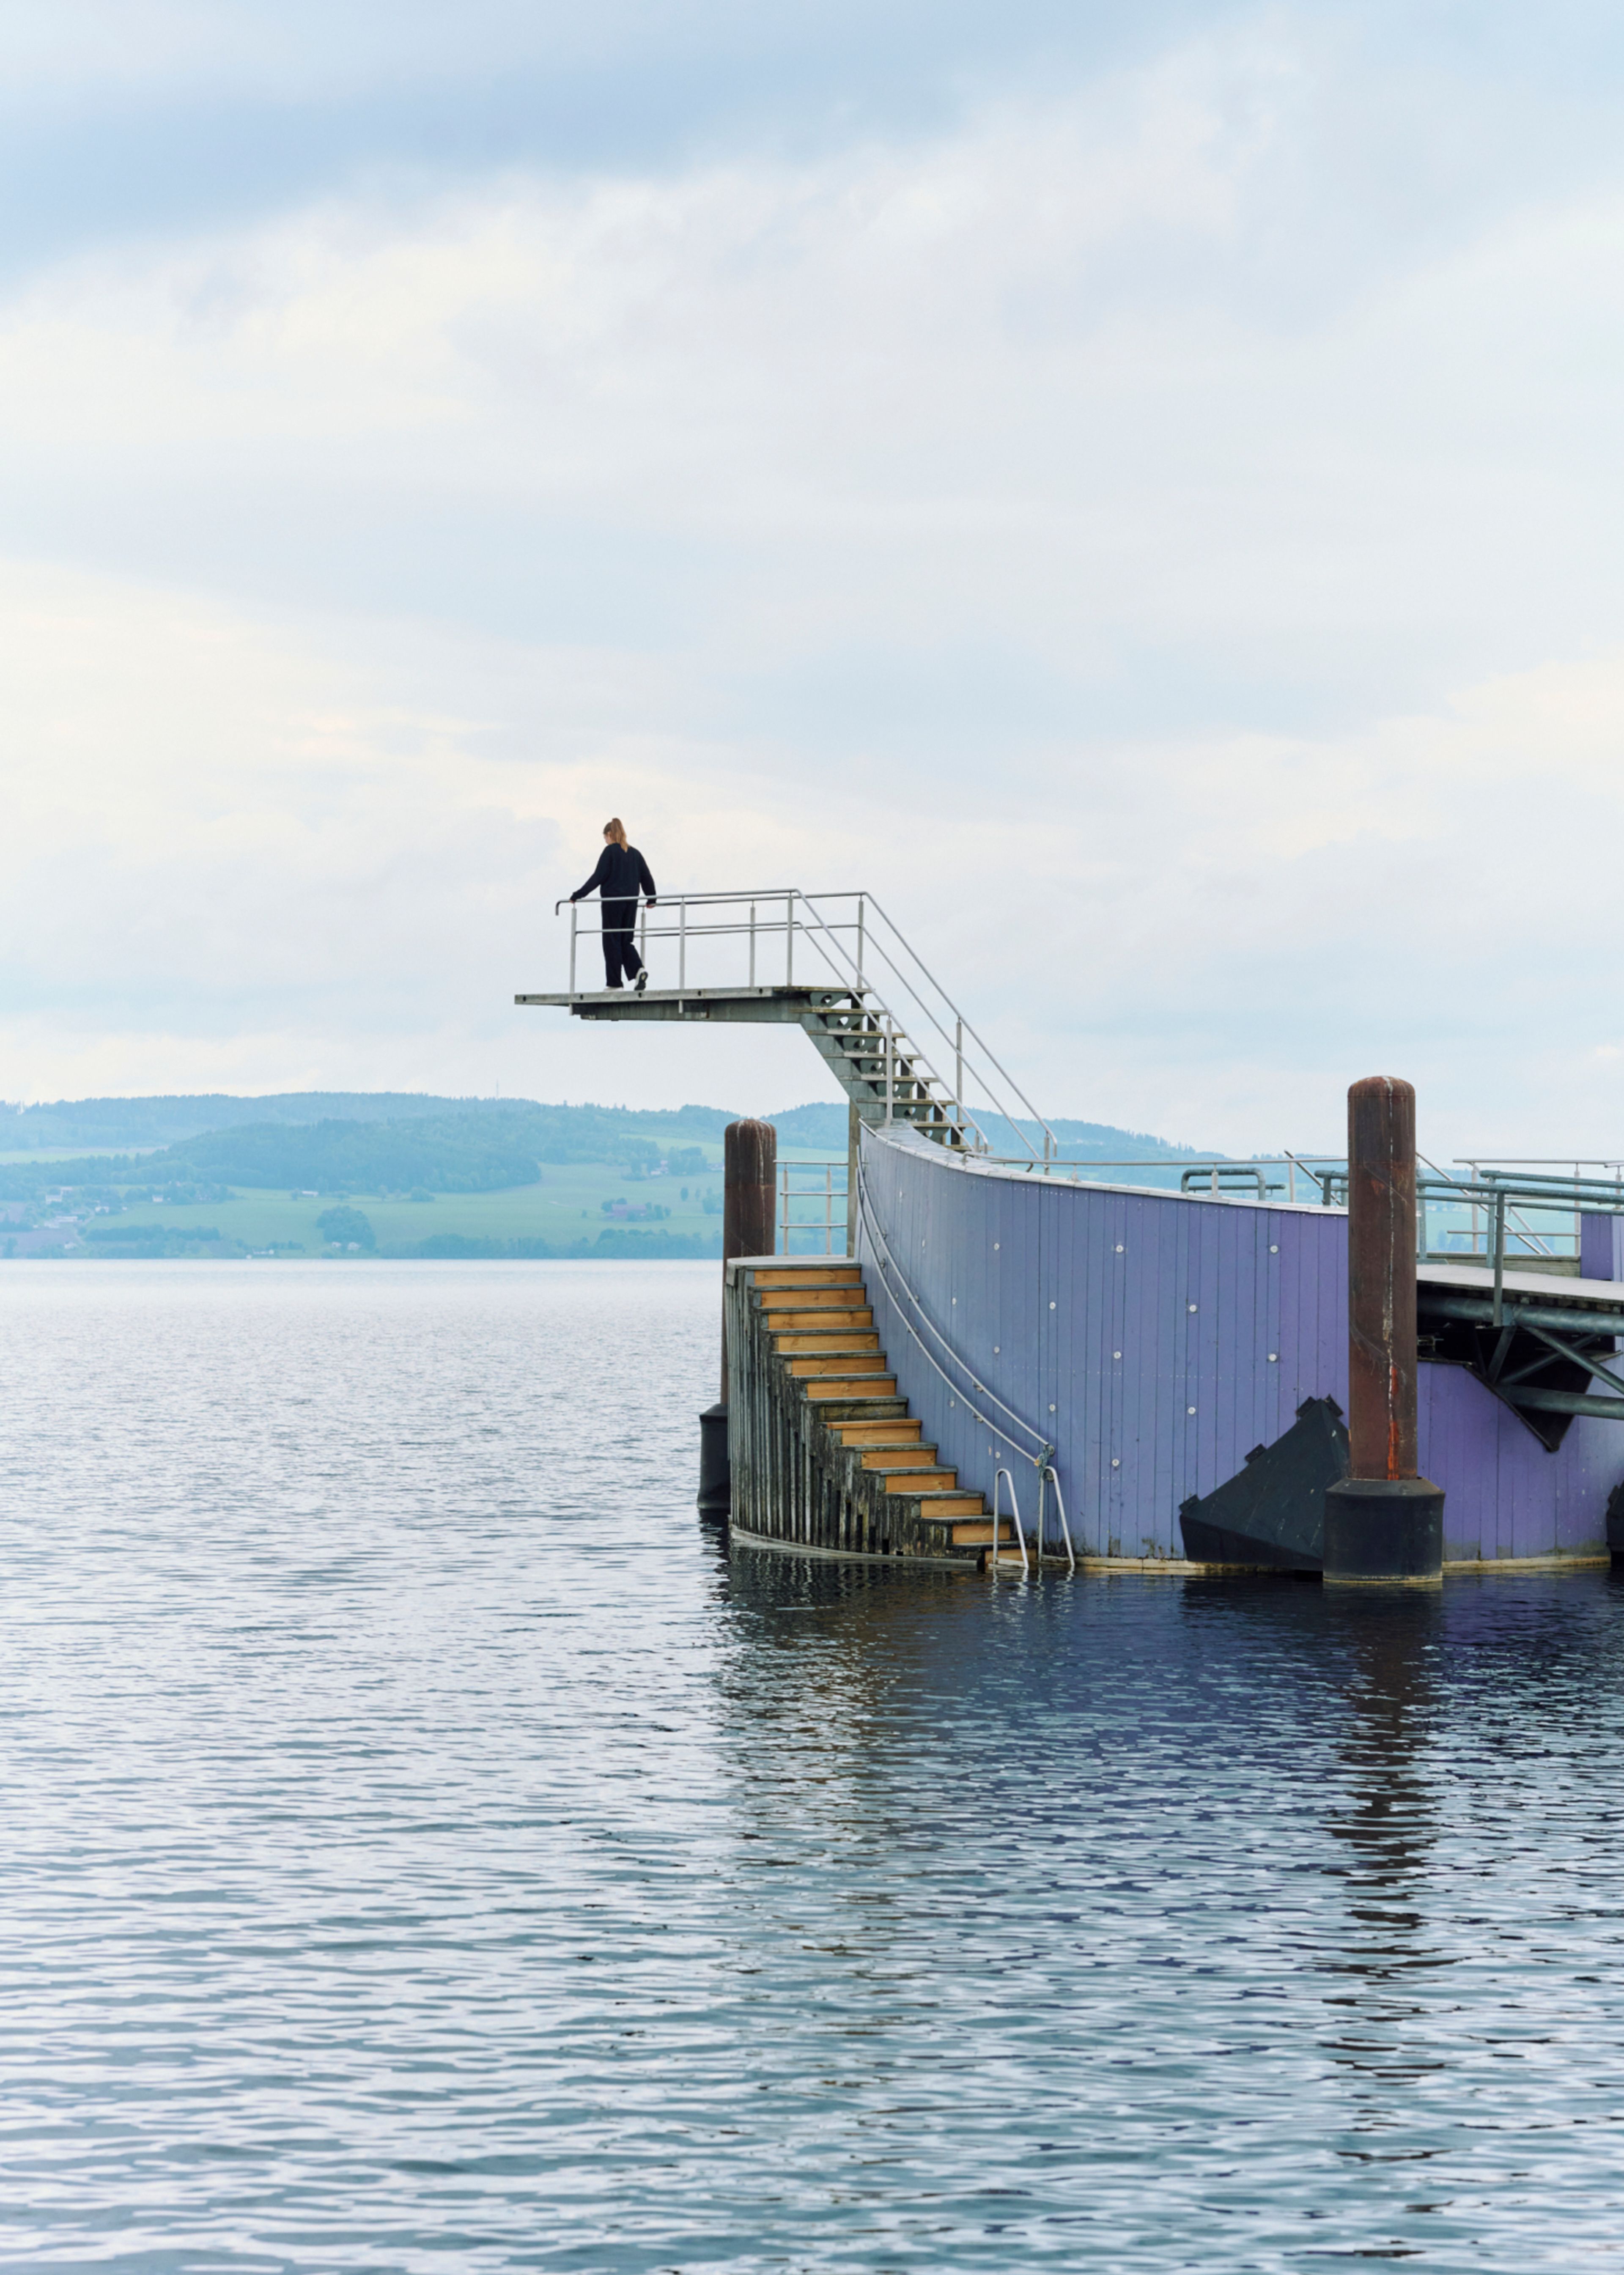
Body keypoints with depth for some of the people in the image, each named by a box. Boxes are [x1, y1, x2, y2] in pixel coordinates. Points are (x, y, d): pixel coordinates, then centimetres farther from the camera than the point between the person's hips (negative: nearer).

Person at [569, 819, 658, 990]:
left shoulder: (610, 851, -6)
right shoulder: (635, 853, 11)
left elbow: (598, 877, -11)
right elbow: (647, 878, 14)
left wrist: (579, 895, -7)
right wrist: (651, 899, 28)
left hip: (613, 901, -6)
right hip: (631, 902, 6)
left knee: (612, 941, 0)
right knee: (626, 941, 11)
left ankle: (614, 982, -1)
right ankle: (639, 969, -14)